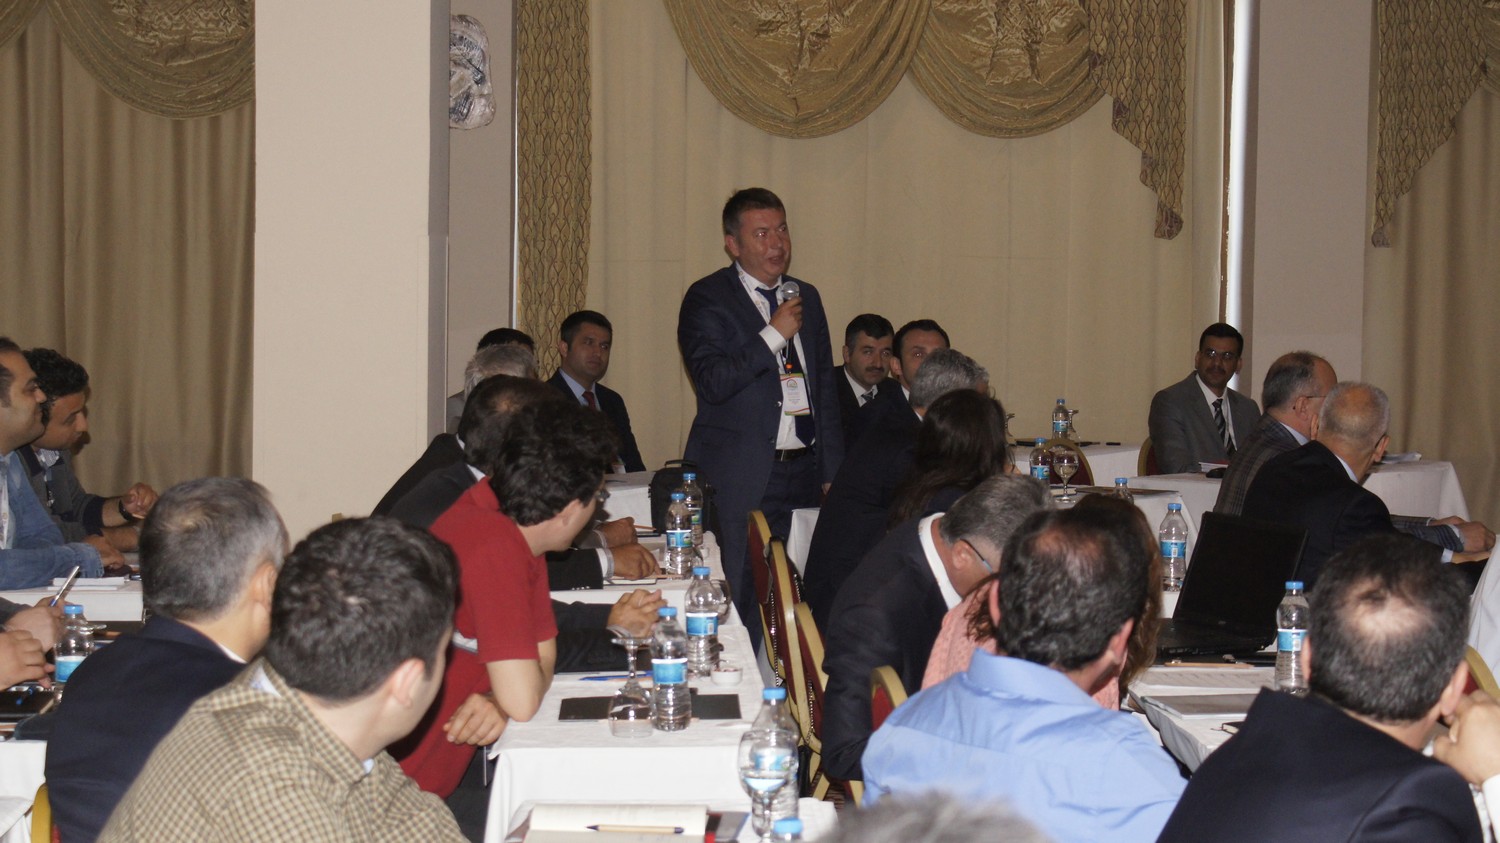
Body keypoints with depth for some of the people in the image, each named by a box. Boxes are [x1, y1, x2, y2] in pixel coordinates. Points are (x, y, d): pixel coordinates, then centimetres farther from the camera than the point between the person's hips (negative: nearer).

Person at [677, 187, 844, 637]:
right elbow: (712, 383, -15)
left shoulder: (807, 297, 16)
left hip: (804, 472, 5)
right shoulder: (707, 299, -2)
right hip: (741, 479, -5)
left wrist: (833, 472, 16)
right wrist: (773, 335, -16)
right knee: (740, 605, -4)